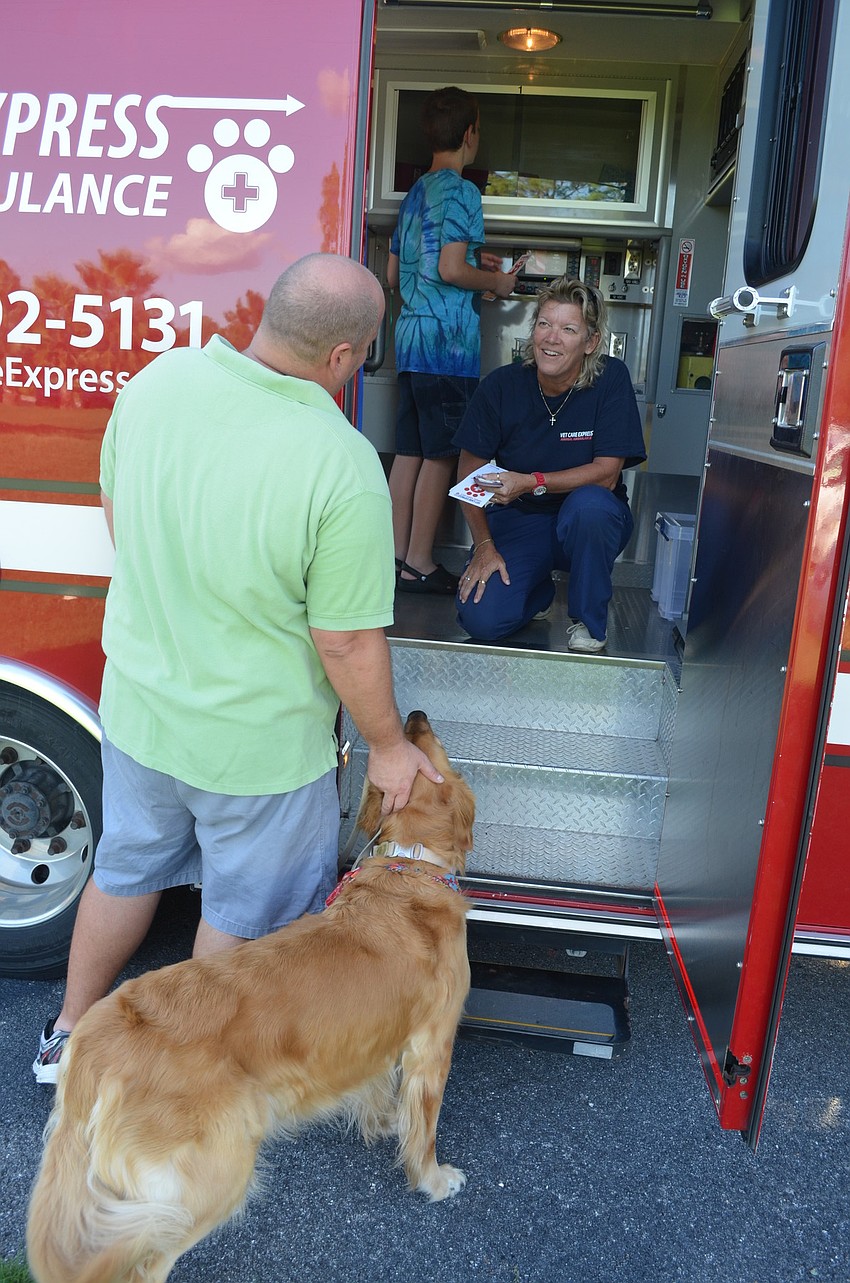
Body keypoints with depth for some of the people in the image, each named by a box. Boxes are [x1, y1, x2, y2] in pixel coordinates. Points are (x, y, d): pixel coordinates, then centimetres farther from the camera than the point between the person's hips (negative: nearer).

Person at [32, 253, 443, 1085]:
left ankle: (70, 1034, 50)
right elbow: (348, 644, -22)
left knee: (127, 868, 29)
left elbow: (115, 517, 4)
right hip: (257, 742, -5)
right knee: (244, 910, 21)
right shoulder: (343, 470, -30)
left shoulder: (157, 379, -11)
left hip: (136, 706, 6)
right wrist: (388, 748, -5)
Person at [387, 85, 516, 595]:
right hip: (448, 341, -8)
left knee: (410, 451, 8)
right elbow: (451, 270, -17)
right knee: (440, 455, -4)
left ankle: (397, 555, 12)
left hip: (411, 337, 8)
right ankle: (419, 564, 0)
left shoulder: (415, 193, 19)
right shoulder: (461, 191, -7)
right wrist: (496, 281, 1)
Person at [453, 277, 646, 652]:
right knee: (480, 619, -21)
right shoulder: (501, 385, -9)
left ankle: (588, 620, -11)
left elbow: (607, 474, -17)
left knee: (589, 503, -38)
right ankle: (538, 592, 17)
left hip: (590, 523, -1)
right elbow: (470, 470, -1)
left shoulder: (611, 378, -13)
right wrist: (484, 545, -8)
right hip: (517, 520, 1)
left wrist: (532, 483, -29)